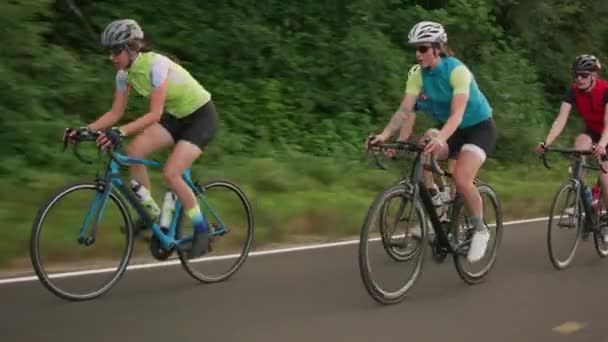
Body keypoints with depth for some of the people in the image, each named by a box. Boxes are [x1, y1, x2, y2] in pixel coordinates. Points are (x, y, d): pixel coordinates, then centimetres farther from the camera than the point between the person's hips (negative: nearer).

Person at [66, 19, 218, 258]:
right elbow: (115, 113, -3)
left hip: (201, 116, -7)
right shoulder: (124, 73, -5)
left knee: (170, 173, -22)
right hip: (176, 117, 7)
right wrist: (86, 129, -18)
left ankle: (202, 229, -1)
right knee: (133, 151, -15)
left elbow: (155, 114, -34)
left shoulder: (156, 64, -28)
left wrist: (121, 132, -46)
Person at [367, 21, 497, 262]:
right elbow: (405, 110, -21)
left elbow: (457, 113, -38)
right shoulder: (417, 74, -12)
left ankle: (480, 230, 1)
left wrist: (440, 138, -57)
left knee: (461, 180, -25)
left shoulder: (457, 70, -27)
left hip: (479, 127, -6)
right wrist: (385, 135, -38)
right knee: (424, 145, -24)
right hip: (451, 130, 6)